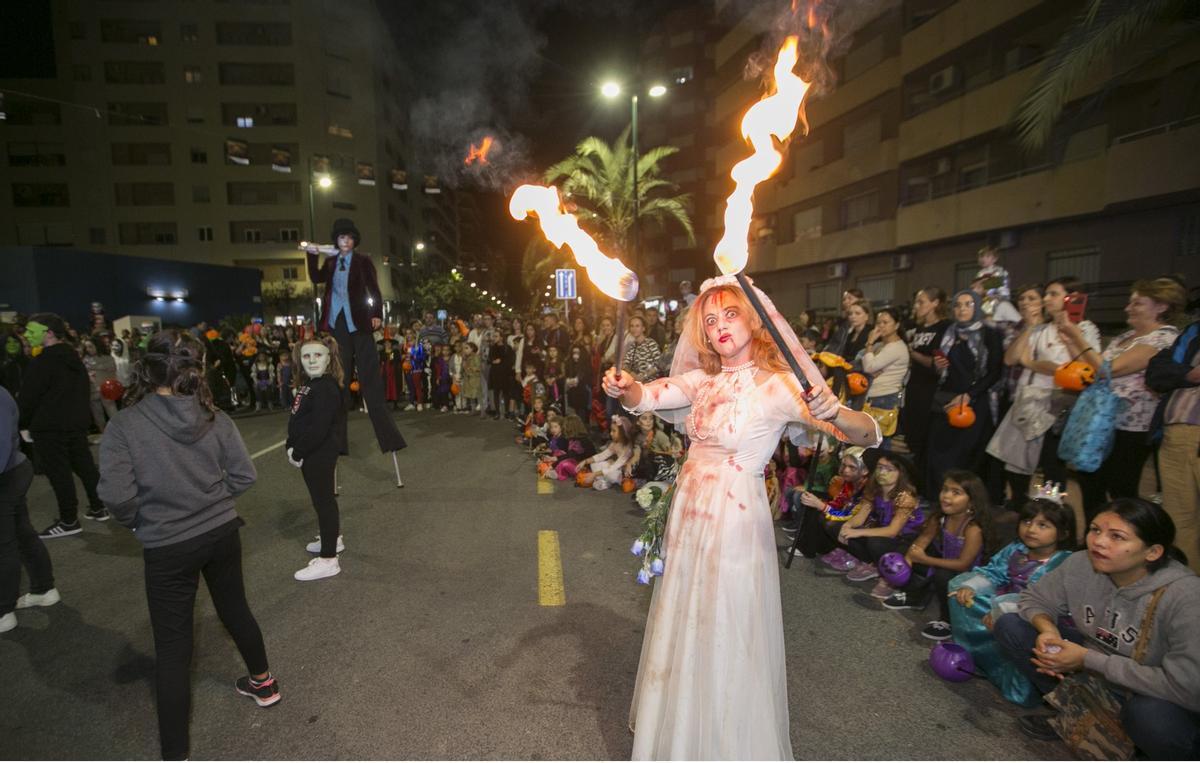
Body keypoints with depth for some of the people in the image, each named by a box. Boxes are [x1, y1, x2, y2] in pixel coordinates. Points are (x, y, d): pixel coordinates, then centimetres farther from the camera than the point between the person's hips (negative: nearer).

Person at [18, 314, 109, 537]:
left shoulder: (42, 361, -16)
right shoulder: (74, 357, 11)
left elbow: (28, 396, -14)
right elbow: (85, 389, 19)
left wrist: (22, 423, -3)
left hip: (49, 426, -8)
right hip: (77, 421, 8)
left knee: (58, 472, -2)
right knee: (84, 465, 14)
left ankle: (69, 521, 3)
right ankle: (98, 508, 20)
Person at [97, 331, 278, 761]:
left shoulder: (124, 425, -16)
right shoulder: (214, 418, -8)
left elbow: (117, 495, -20)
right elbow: (244, 476, -6)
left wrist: (137, 521, 0)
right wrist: (209, 497, 10)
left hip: (168, 547, -3)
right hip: (221, 533, 3)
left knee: (173, 648, 10)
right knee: (235, 609, 26)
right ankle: (264, 682, 46)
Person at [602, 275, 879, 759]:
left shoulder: (776, 385, -13)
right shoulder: (703, 379, 4)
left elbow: (870, 434, -18)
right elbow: (646, 397, -8)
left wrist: (833, 414, -39)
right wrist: (623, 388, -29)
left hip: (736, 517, -6)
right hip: (689, 513, 6)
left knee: (727, 634, 9)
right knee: (684, 625, 21)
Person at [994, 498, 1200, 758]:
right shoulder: (1081, 564, -14)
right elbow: (1034, 598, -1)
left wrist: (1088, 659, -28)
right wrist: (1047, 628, -23)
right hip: (1093, 675, 5)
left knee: (1149, 713, -38)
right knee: (1011, 626, -10)